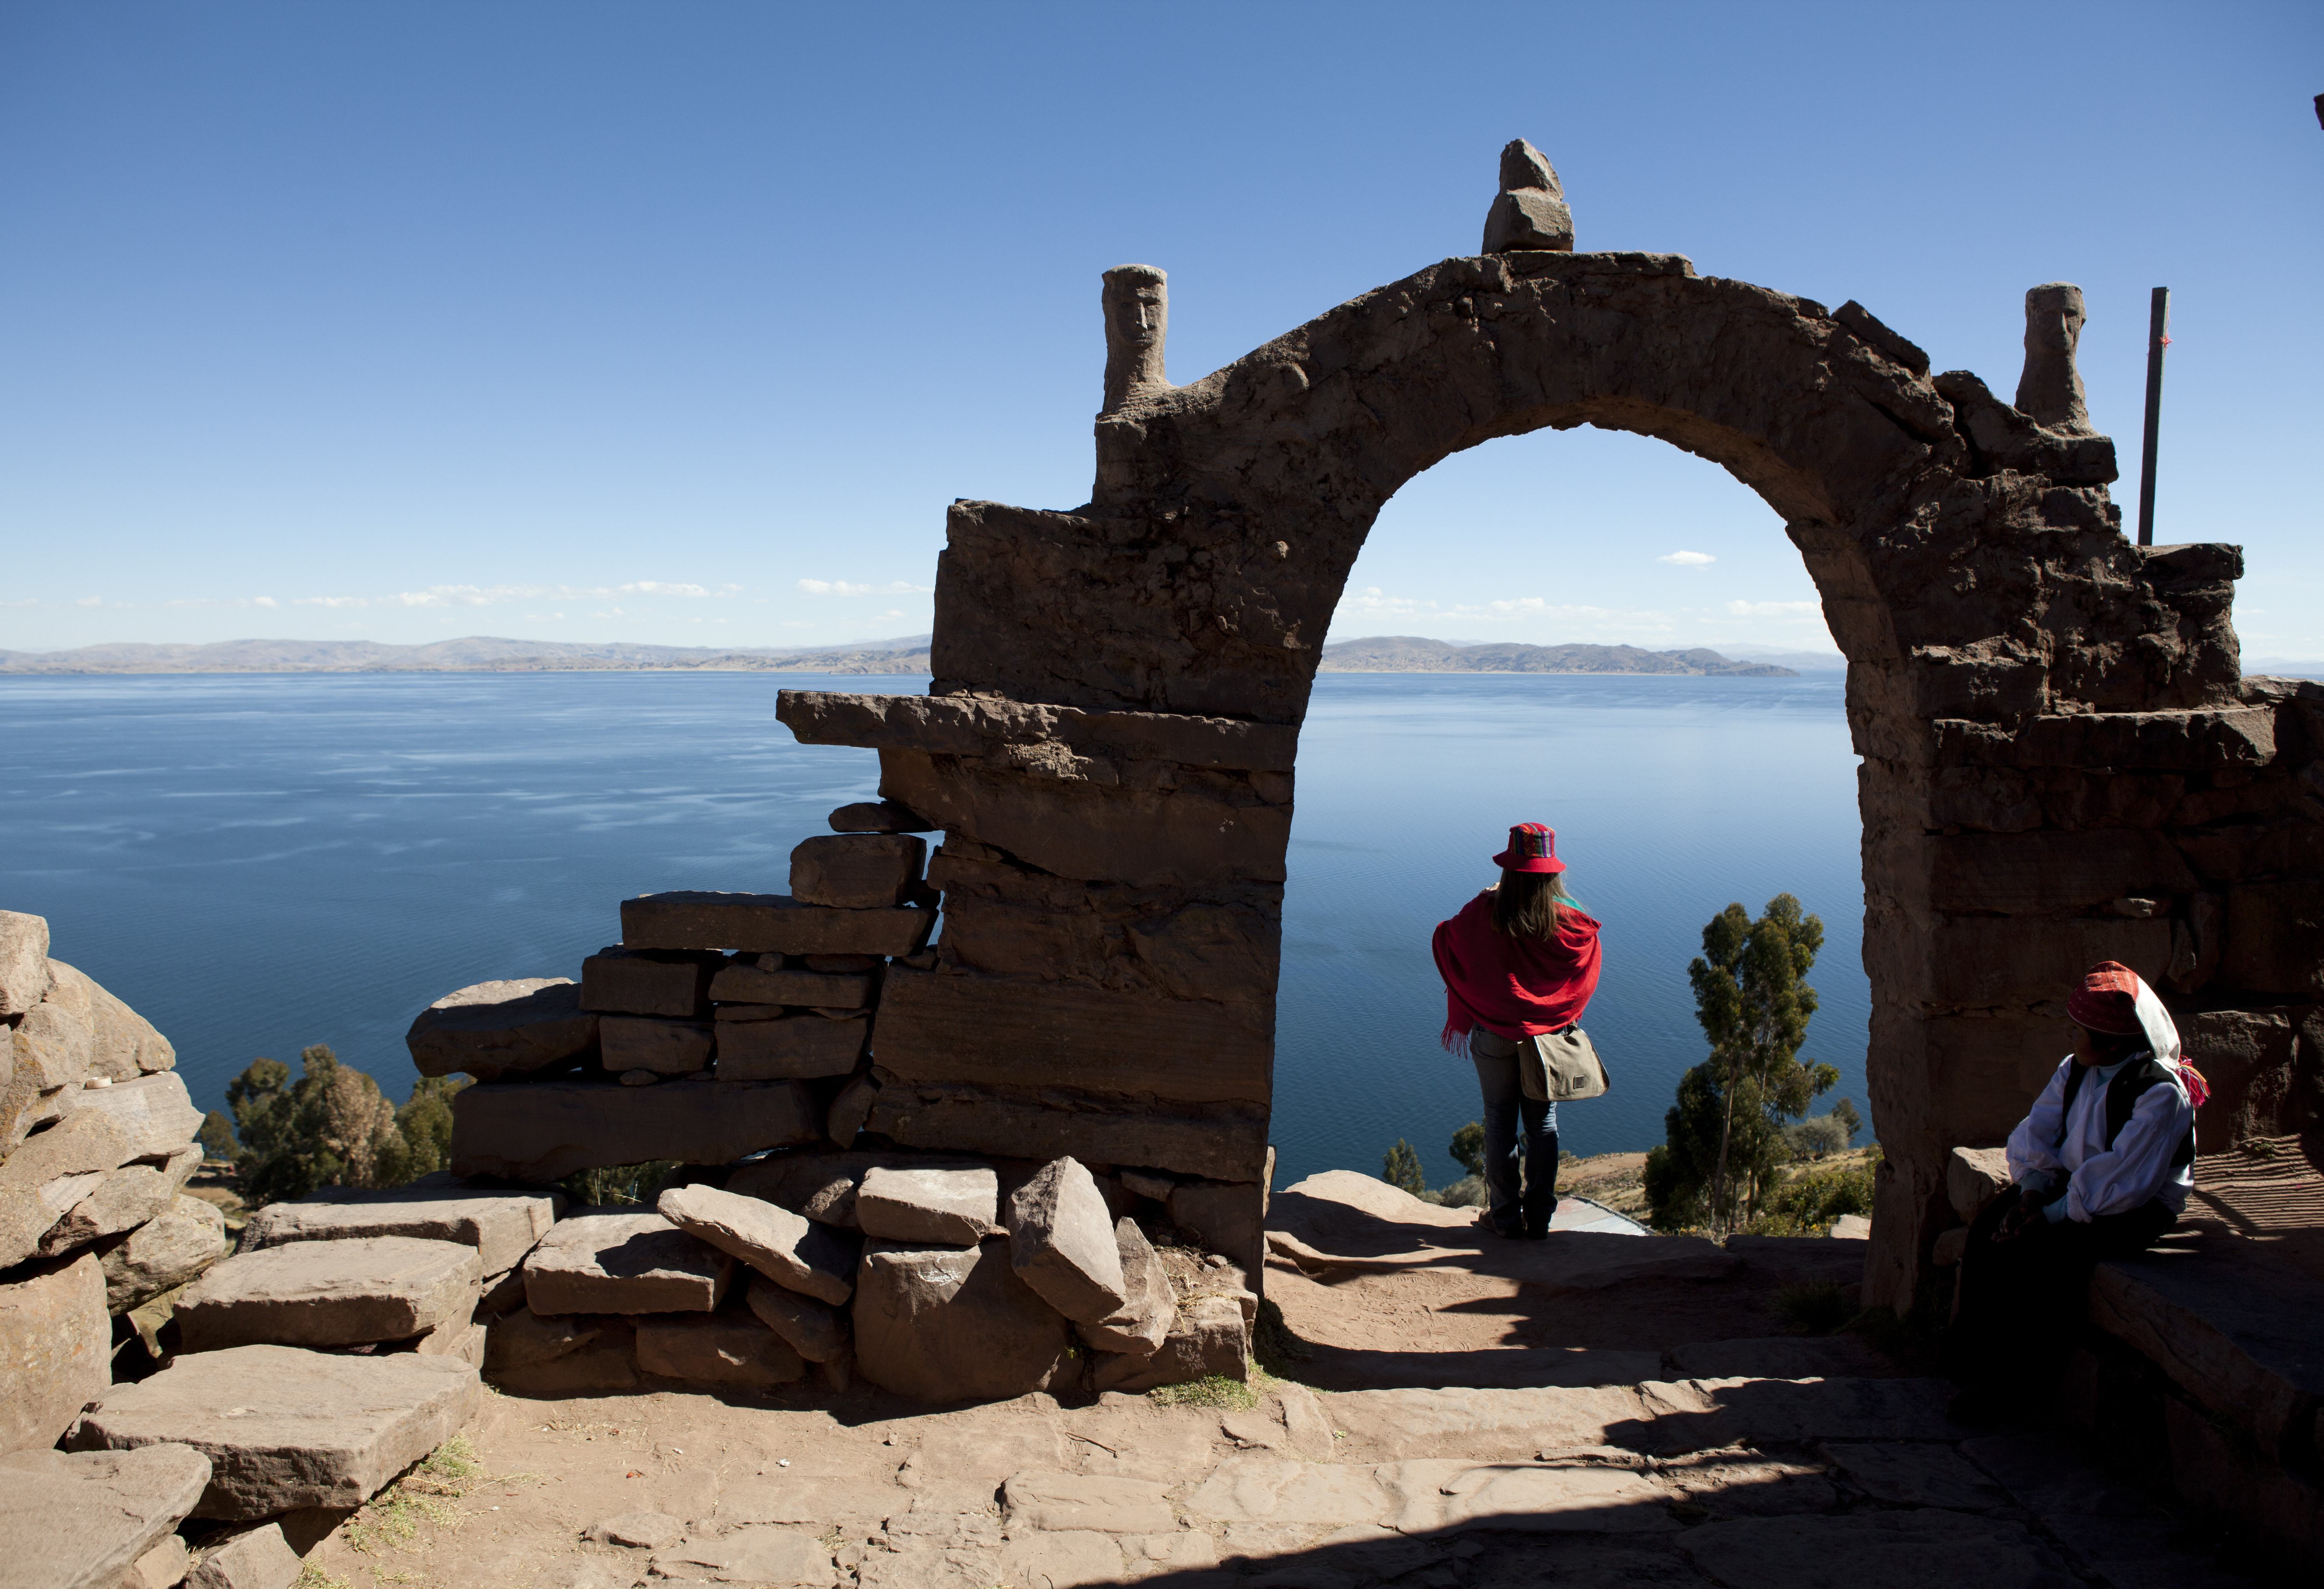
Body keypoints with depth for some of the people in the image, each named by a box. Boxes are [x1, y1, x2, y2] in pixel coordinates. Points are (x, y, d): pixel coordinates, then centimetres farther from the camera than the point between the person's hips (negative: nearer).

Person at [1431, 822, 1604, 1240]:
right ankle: (1539, 1217, 18)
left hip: (1495, 1034, -1)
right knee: (1543, 1123, 13)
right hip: (1550, 1034, 1)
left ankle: (1505, 1215, 16)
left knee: (1500, 1122, 10)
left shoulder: (1485, 913, -16)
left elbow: (1445, 940, 2)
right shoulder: (1572, 922, -11)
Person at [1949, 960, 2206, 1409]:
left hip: (2136, 1209, -7)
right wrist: (2032, 1189, -12)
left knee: (2045, 1250, -28)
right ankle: (1977, 1359, -6)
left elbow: (2122, 1181, -25)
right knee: (1987, 1228, -14)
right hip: (2069, 1183, 7)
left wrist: (2052, 1216, -24)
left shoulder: (2161, 1093, -21)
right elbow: (2036, 1132, 6)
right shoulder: (2075, 1070, 3)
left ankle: (2015, 1381, -12)